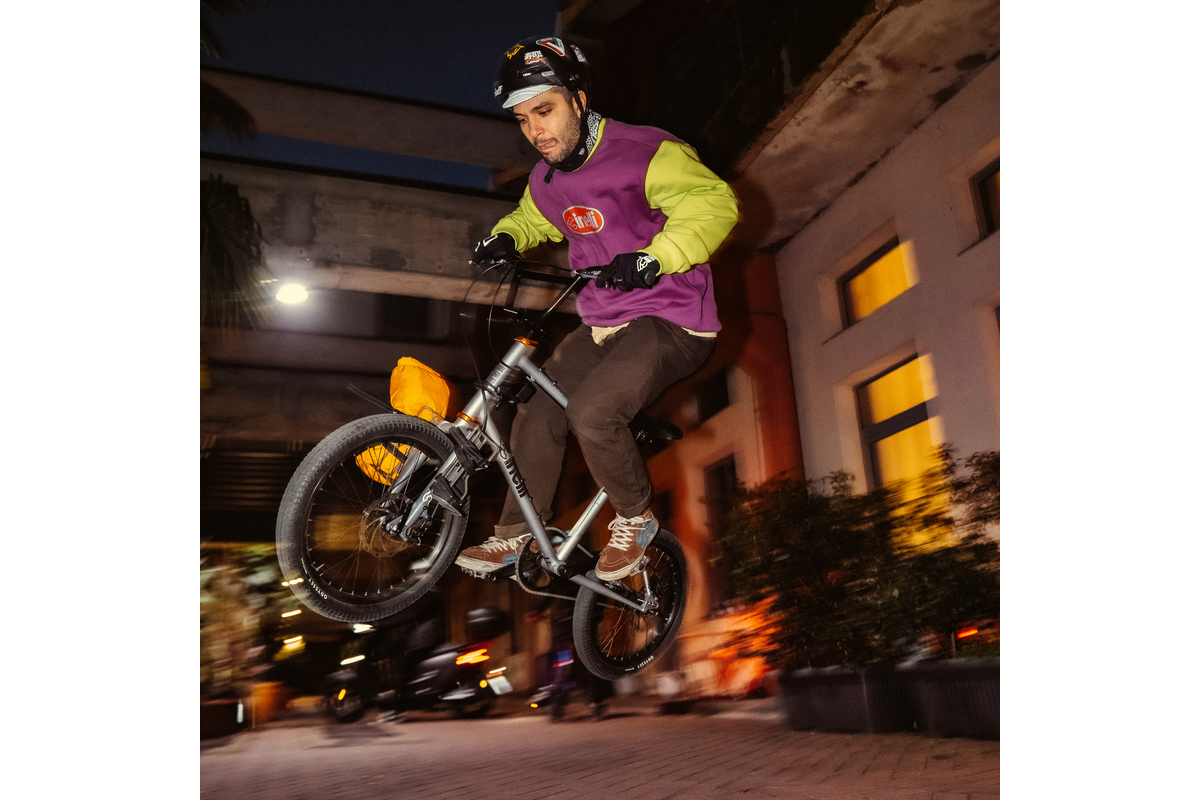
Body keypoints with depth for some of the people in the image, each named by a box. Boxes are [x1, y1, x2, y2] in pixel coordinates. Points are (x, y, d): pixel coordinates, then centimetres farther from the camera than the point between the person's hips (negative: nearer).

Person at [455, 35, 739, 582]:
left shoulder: (642, 152, -15)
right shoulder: (547, 180, 9)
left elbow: (714, 203, -27)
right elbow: (531, 220, 30)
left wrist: (654, 257, -40)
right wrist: (505, 239, 7)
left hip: (669, 320, -8)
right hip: (602, 326, 8)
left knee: (591, 412, -27)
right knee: (536, 415, 2)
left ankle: (635, 520, 0)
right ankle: (515, 536, 20)